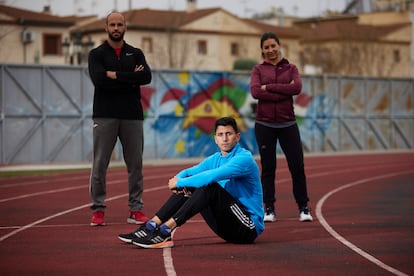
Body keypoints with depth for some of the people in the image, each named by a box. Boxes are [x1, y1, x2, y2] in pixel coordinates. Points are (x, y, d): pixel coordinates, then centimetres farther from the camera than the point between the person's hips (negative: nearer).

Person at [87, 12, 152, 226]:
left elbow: (146, 77, -7)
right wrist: (130, 78, -12)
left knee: (135, 164, 4)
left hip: (132, 116, 2)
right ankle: (98, 210, 5)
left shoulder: (135, 54, 11)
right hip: (105, 116, -2)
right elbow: (99, 80, -15)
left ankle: (136, 209, 11)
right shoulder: (97, 54, 3)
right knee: (99, 165, -2)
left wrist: (116, 76, -13)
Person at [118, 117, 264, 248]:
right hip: (228, 226, 8)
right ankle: (151, 226, -12)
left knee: (210, 186, -28)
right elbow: (187, 172, 8)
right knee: (187, 187, -1)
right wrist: (178, 179, -17)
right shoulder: (215, 159, 11)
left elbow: (211, 176, -27)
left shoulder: (244, 158, -15)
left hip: (249, 228, -8)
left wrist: (180, 182, -16)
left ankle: (165, 231, -34)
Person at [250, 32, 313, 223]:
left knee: (297, 166, -3)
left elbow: (297, 88, -11)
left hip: (287, 124, 0)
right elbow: (255, 92, -12)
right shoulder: (258, 69, 6)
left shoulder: (291, 68, 9)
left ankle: (303, 208, 6)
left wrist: (269, 87, -13)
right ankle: (269, 209, 9)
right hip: (264, 124, 0)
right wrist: (284, 92, -14)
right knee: (267, 168, 3)